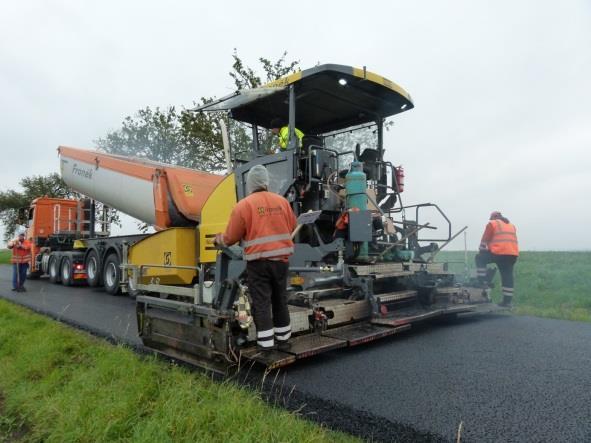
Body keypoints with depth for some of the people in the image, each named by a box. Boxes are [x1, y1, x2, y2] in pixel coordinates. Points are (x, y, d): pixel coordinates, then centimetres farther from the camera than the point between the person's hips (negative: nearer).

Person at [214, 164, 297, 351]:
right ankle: (283, 339, 27)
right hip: (281, 259, 4)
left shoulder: (243, 205, -9)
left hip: (258, 261, -4)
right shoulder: (282, 201, 3)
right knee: (280, 300, 16)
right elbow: (292, 227, 16)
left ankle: (266, 344, 6)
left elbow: (231, 237, -3)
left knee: (261, 303, 3)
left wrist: (219, 239, 19)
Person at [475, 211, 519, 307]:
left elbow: (485, 240, 6)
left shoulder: (492, 224, 8)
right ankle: (507, 301, 13)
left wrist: (481, 251, 18)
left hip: (499, 253, -6)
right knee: (508, 276, 9)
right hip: (513, 254, 7)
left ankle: (483, 281, 2)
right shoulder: (512, 226, 28)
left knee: (480, 258, 11)